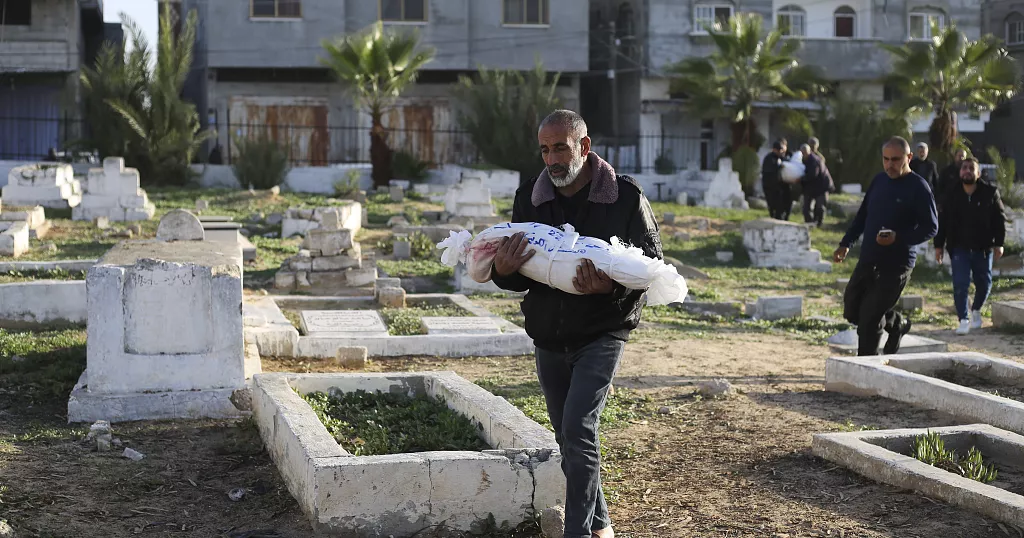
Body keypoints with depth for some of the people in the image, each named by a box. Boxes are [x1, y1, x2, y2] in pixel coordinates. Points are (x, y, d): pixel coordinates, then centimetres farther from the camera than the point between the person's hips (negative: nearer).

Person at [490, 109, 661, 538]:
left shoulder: (625, 196, -9)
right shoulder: (529, 198, 3)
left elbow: (653, 262, -7)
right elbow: (514, 276, 8)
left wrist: (612, 285, -27)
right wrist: (503, 270, -18)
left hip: (602, 333, -5)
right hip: (549, 340, 5)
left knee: (578, 428, -19)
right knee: (569, 440, 13)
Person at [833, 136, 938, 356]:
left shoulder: (918, 188, -11)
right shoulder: (879, 181, 9)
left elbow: (931, 227, -12)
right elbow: (862, 215, 20)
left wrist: (899, 238, -25)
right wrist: (846, 244, 15)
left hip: (896, 266, -7)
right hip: (867, 261, 7)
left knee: (869, 319, -8)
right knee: (852, 311, 12)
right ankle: (897, 324, 35)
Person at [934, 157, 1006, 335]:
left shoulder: (990, 192, -4)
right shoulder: (951, 195, -2)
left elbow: (1000, 219, 0)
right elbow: (942, 222, 3)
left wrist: (999, 243, -6)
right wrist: (939, 245, 1)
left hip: (983, 248, 1)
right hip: (959, 248, -1)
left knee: (984, 283, 12)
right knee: (960, 284, -8)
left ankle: (976, 310, 39)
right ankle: (963, 320, 0)